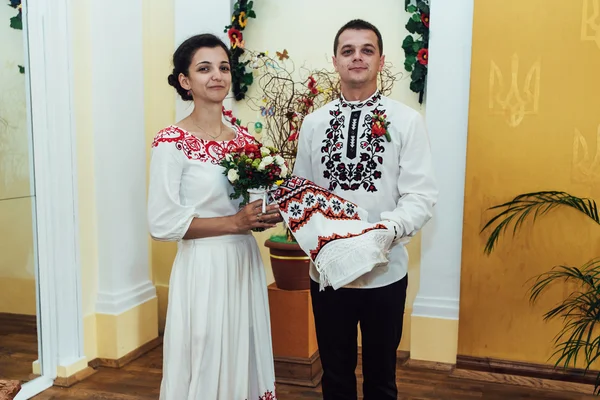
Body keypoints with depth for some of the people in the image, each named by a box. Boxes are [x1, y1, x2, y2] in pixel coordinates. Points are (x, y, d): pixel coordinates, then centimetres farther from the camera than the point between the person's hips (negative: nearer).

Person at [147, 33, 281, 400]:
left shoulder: (243, 137, 6)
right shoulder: (172, 142, -12)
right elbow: (162, 223, -16)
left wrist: (266, 216, -4)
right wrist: (234, 222, -18)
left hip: (246, 264, 6)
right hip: (204, 269, -6)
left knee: (244, 359, 17)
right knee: (206, 369, 8)